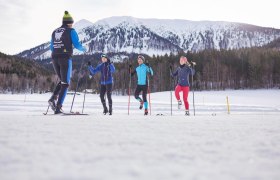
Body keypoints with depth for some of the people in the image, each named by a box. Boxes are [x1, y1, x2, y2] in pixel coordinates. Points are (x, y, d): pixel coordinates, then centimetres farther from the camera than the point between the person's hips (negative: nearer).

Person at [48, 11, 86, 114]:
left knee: (62, 81, 22)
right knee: (65, 83, 1)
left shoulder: (54, 32, 18)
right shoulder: (71, 31, 2)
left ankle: (53, 98, -2)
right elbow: (77, 45, -6)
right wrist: (83, 49, 16)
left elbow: (52, 48, 22)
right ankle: (58, 107, -9)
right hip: (65, 58, -5)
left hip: (54, 59, 6)